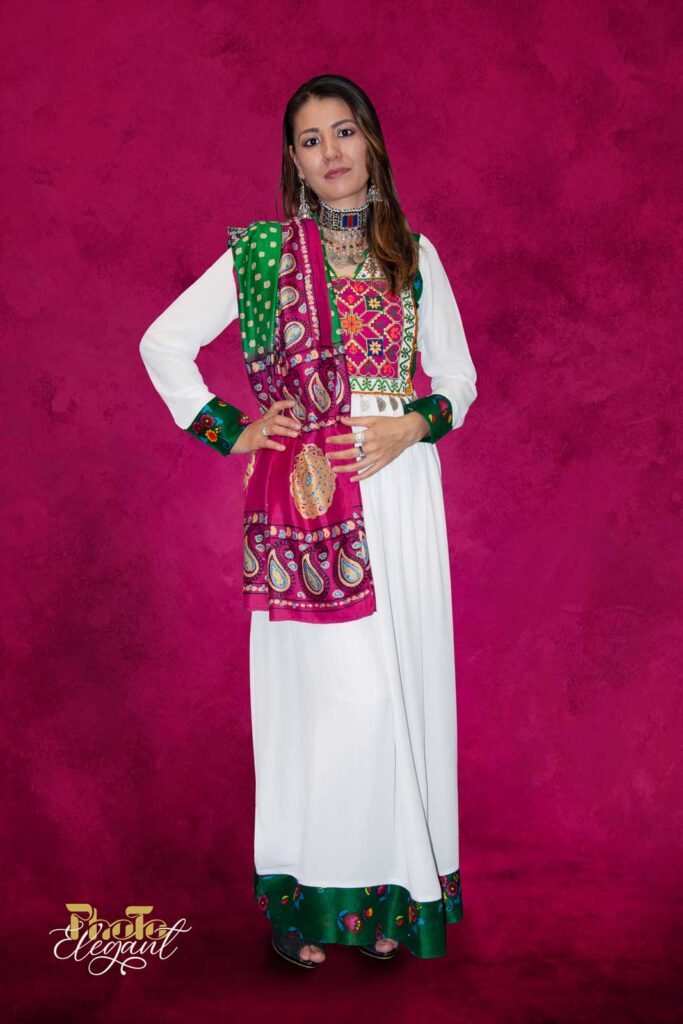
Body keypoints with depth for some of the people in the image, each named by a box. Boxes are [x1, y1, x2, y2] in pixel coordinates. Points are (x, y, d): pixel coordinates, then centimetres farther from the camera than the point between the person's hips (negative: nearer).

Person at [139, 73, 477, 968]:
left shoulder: (414, 253, 11)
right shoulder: (260, 252, 4)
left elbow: (458, 374, 14)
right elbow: (163, 342, 8)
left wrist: (415, 425, -5)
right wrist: (230, 429, 0)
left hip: (398, 487, 3)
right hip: (302, 492, -2)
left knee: (398, 677, 3)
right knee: (315, 683, -3)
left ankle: (391, 891, 17)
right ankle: (307, 896, 11)